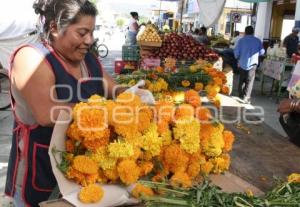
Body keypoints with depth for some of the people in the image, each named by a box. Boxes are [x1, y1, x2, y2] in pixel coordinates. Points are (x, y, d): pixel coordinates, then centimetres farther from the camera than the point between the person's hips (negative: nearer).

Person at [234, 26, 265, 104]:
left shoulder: (241, 40, -3)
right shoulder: (257, 41, 0)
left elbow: (236, 52, -3)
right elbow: (262, 52, 2)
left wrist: (238, 58, 16)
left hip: (242, 63, 1)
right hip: (252, 63, -1)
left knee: (242, 80, 16)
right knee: (249, 81, 2)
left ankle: (240, 96, 23)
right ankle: (246, 98, -5)